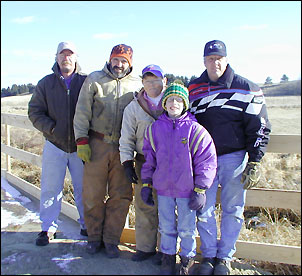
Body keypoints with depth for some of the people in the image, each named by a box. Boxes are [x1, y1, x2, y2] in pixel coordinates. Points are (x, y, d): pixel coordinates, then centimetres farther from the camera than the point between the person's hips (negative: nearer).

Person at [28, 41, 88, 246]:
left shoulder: (86, 81, 1)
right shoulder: (46, 83, 6)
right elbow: (34, 112, 4)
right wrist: (52, 129, -10)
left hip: (80, 146, -1)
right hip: (54, 145, 1)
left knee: (84, 189, 9)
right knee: (51, 188, 7)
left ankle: (87, 225, 26)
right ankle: (48, 228, 22)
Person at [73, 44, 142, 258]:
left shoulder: (137, 84, 8)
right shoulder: (95, 79, 4)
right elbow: (82, 112, 2)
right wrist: (81, 140, -6)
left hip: (123, 147, 1)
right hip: (97, 144, -1)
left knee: (121, 195, 3)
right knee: (93, 194, 4)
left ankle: (111, 239, 20)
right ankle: (95, 237, 23)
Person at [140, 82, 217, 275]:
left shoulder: (195, 129, -10)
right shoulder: (156, 128, 0)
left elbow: (206, 160, -7)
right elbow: (149, 157, 8)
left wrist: (200, 190, -8)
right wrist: (147, 184, 8)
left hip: (187, 189, -2)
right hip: (163, 188, 3)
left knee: (187, 228, 11)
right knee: (166, 227, 17)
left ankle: (188, 259, 33)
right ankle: (168, 257, 37)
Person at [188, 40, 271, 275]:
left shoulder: (246, 89, -2)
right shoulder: (193, 90, 6)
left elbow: (260, 128, -1)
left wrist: (254, 162, -6)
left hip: (234, 158, -1)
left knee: (232, 210, 7)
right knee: (204, 209, 5)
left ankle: (225, 256, 26)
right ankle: (209, 255, 24)